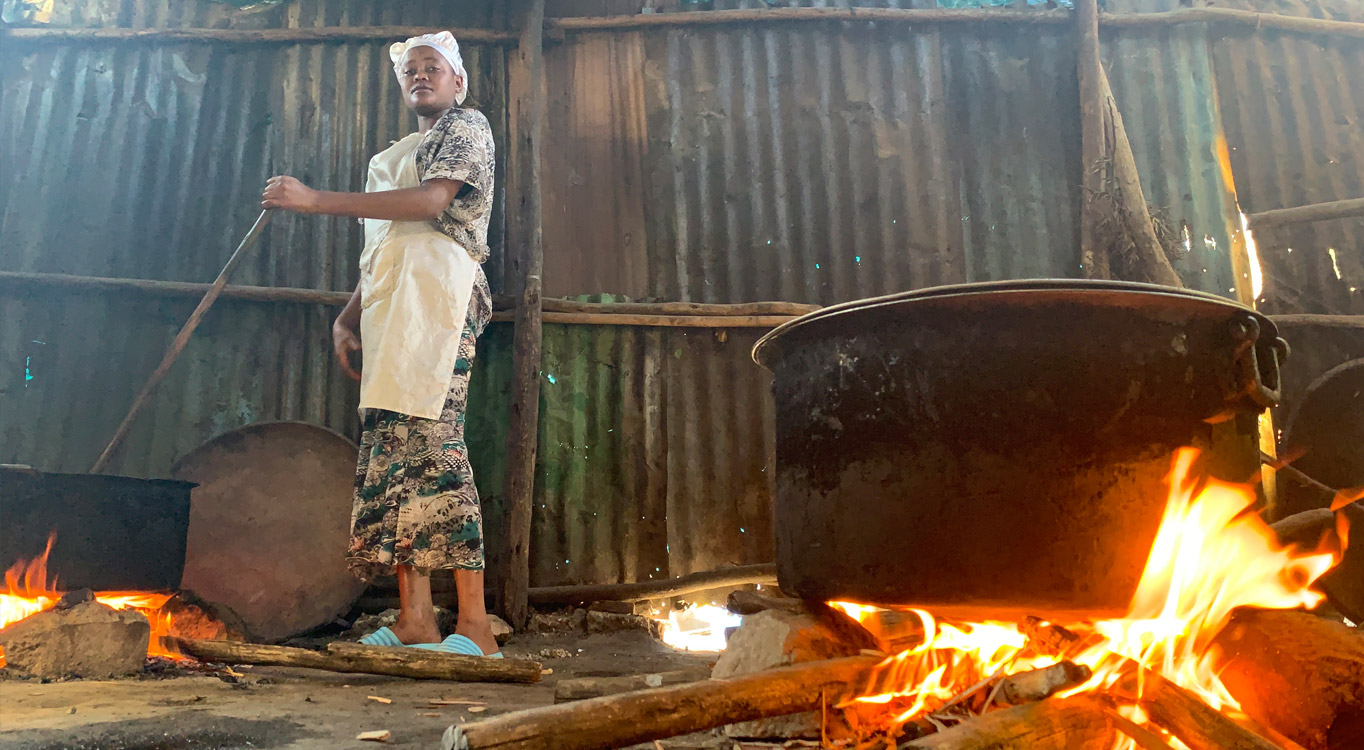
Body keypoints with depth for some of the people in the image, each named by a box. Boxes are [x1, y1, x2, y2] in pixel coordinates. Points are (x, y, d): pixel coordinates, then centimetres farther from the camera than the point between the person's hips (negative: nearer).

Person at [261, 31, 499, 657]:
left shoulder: (467, 126, 8)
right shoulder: (391, 158, 33)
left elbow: (431, 201, -11)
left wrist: (318, 200, -12)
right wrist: (348, 316, 15)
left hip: (437, 294, -8)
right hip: (386, 303, 8)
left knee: (428, 440, -20)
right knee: (389, 449, -3)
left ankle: (474, 628, -22)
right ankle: (414, 621, -4)